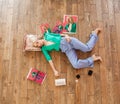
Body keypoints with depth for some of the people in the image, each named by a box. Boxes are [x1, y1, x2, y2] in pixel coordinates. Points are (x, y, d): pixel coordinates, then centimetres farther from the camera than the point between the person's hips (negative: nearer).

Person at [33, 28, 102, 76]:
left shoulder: (47, 35, 7)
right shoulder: (44, 49, 7)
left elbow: (59, 35, 10)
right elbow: (49, 59, 1)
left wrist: (67, 36, -10)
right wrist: (54, 70, -8)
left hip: (68, 41, -1)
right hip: (66, 50, 1)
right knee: (76, 65, -19)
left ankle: (95, 34, 20)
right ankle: (92, 59, -3)